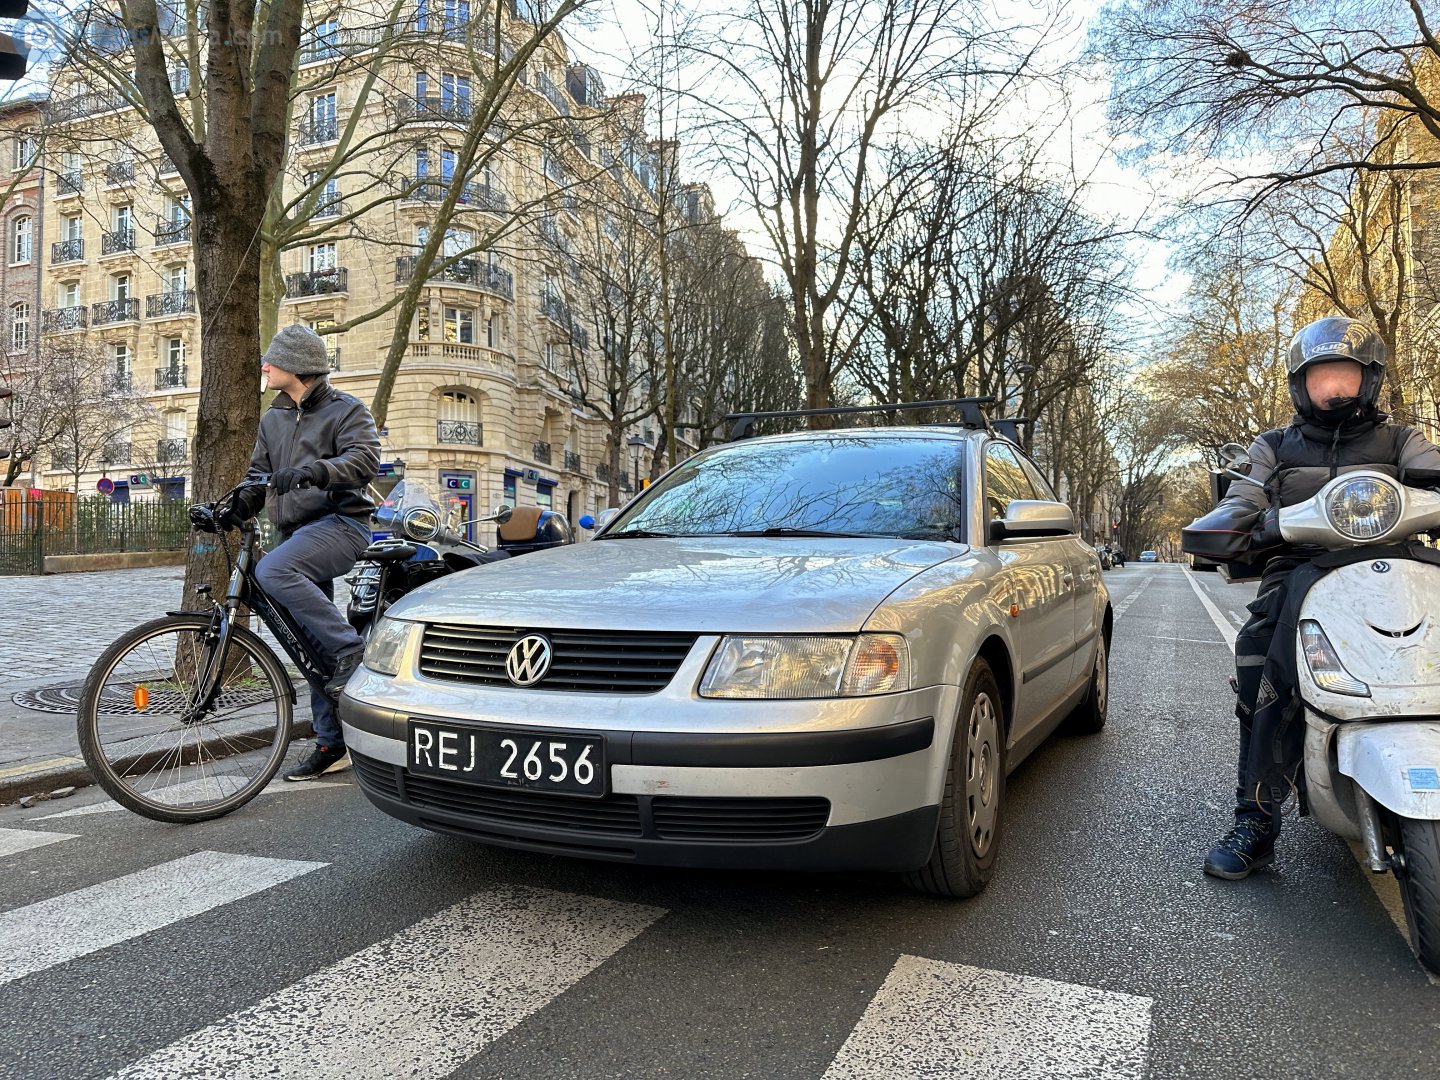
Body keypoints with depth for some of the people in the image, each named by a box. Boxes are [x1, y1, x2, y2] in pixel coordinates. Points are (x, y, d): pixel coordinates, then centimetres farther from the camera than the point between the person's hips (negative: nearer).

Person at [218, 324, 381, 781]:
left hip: (342, 523, -7)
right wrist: (237, 507, -3)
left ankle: (351, 648, -23)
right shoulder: (273, 418, 19)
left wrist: (315, 470, -35)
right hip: (299, 530, 8)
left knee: (273, 571, -34)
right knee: (312, 644, 7)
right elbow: (259, 473, 17)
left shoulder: (345, 409, -2)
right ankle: (331, 744, 15)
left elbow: (364, 460, -18)